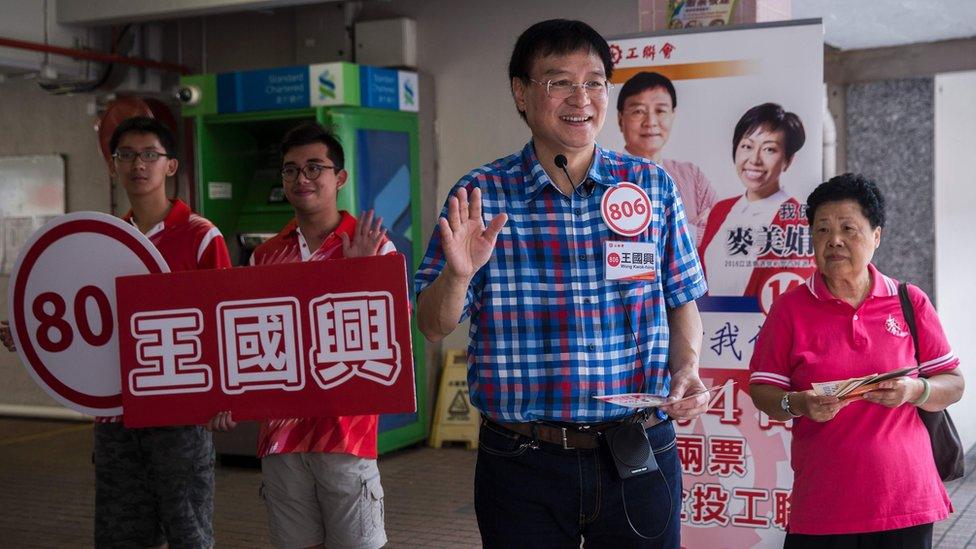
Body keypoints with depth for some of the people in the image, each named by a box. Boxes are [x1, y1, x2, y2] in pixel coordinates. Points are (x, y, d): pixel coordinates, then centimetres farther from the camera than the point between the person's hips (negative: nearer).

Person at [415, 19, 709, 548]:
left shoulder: (652, 185, 2)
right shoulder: (480, 195, -3)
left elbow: (682, 302, 11)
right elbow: (433, 327, -2)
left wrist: (686, 369, -8)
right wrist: (459, 273, -22)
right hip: (522, 460, -1)